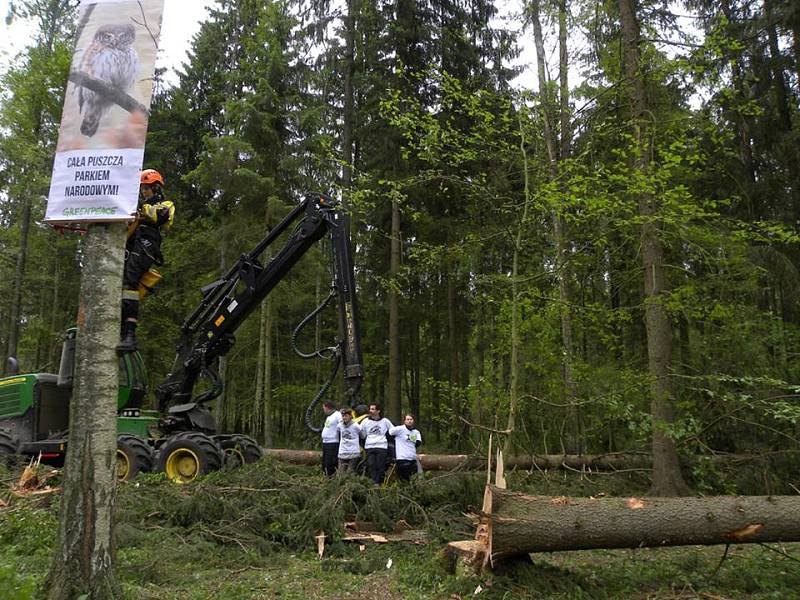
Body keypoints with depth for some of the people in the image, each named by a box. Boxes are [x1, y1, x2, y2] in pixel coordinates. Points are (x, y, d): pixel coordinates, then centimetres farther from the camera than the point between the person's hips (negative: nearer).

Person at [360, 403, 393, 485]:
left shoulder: (385, 421, 6)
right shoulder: (365, 421, 9)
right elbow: (361, 434, 13)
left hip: (382, 447, -1)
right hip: (369, 447, 1)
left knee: (380, 466, -6)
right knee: (371, 466, -9)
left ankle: (378, 482, 0)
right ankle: (374, 483, -9)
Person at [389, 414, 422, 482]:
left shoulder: (416, 432, 13)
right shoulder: (400, 429, -6)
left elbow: (419, 442, 8)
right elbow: (388, 433, -7)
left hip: (413, 458, 7)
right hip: (402, 458, -6)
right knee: (404, 479, -6)